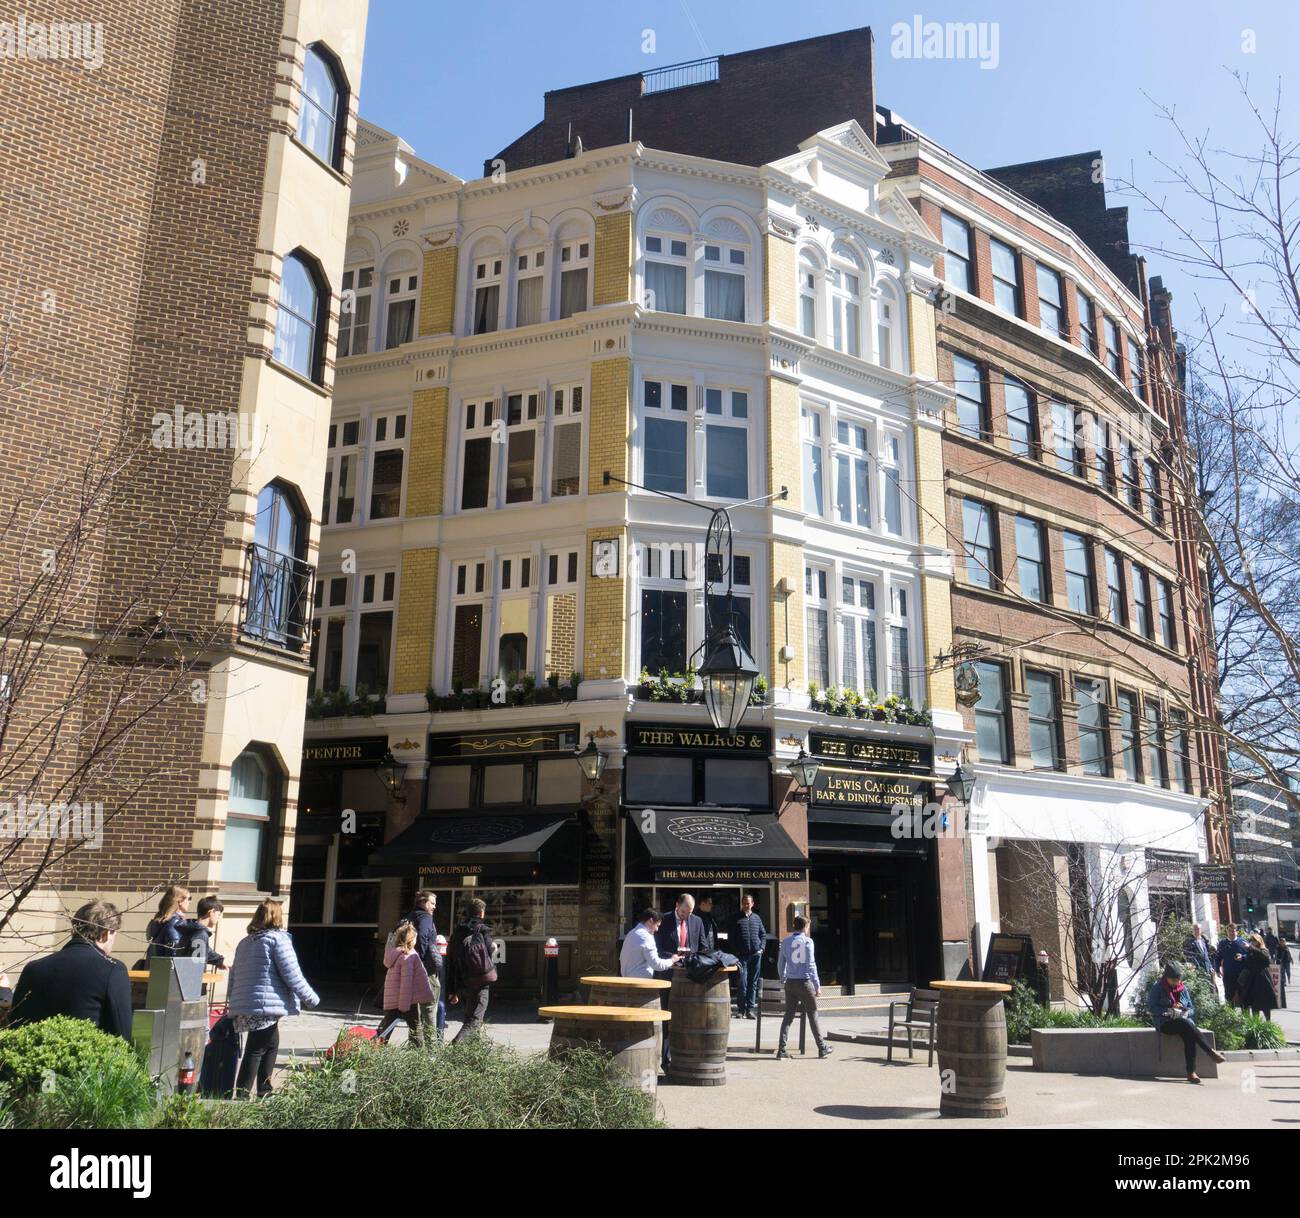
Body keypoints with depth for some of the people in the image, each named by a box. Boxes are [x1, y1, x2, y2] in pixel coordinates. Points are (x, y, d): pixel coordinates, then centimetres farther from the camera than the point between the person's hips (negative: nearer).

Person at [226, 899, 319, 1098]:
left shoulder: (244, 943, 18)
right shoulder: (277, 939, -7)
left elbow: (234, 975, 21)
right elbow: (292, 974, -10)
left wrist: (231, 1002, 29)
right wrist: (310, 998, -1)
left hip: (243, 1006, 8)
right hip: (266, 1006, -8)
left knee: (272, 1045, 19)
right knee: (256, 1050, -4)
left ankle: (264, 1090, 22)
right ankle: (242, 1093, -7)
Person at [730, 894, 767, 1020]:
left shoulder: (756, 918, 11)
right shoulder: (736, 918, 3)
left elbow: (763, 934, 16)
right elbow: (732, 937, 4)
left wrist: (761, 948, 4)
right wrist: (736, 951, -5)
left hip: (756, 954, 3)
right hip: (742, 956, -3)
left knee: (753, 983, 6)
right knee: (742, 983, -8)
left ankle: (750, 1009, 12)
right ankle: (741, 1010, 0)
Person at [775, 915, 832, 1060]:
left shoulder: (786, 941, 4)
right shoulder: (807, 941, -8)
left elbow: (780, 964, 8)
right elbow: (811, 965, -10)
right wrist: (817, 985, -5)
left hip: (790, 983, 4)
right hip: (805, 982, -4)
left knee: (788, 1016, 6)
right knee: (813, 1015, 8)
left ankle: (781, 1049, 0)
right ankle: (822, 1048, 16)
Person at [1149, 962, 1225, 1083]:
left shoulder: (1182, 988, 14)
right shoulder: (1157, 988, -1)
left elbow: (1191, 1008, 16)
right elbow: (1153, 1007, -6)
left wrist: (1186, 1013, -8)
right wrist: (1169, 1011, -18)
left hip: (1184, 1020, 4)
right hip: (1165, 1023, -4)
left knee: (1189, 1036, -31)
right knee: (1186, 1024, -34)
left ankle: (1191, 1072, -35)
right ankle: (1212, 1052, -36)